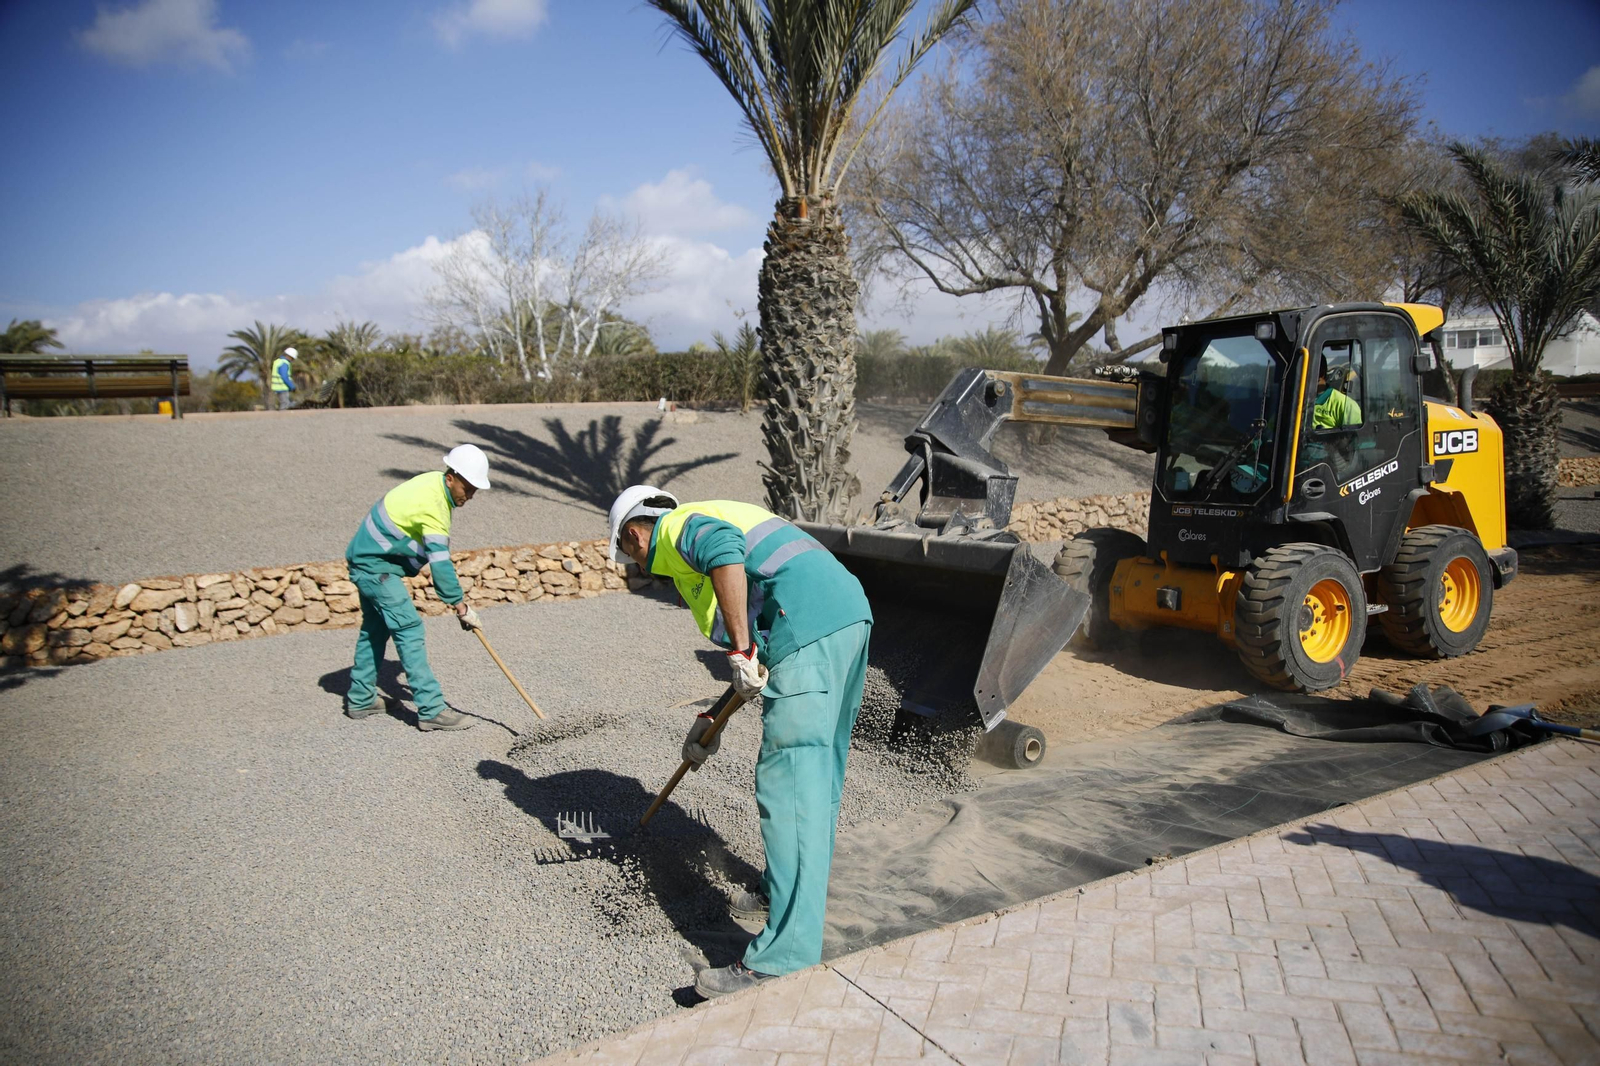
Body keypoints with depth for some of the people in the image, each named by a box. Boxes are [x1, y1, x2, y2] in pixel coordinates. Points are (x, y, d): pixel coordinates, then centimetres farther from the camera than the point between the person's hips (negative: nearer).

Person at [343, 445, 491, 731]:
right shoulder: (432, 504, -26)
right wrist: (461, 606, -22)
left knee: (375, 629, 18)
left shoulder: (435, 483, 3)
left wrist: (454, 589, 11)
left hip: (367, 559, 11)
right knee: (409, 628, -12)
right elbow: (439, 562, -27)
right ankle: (431, 710, -13)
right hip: (375, 565, -11)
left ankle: (360, 700, 30)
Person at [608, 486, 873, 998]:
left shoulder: (677, 526, 7)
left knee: (789, 788, -11)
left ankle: (785, 960, -10)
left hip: (808, 629, -10)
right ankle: (795, 892, 35)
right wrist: (712, 718, 32)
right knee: (820, 771, 20)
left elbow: (724, 549, -23)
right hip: (851, 614, 10)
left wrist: (740, 650, -19)